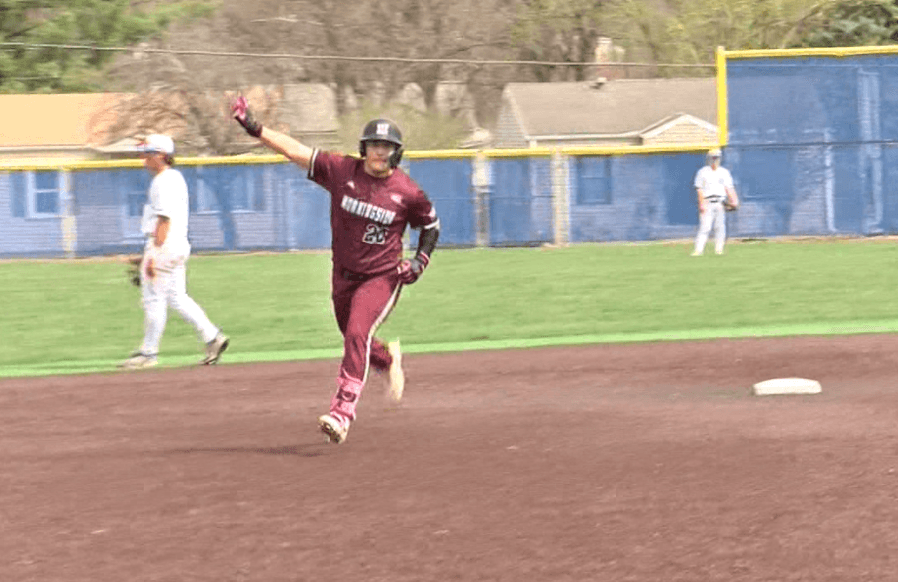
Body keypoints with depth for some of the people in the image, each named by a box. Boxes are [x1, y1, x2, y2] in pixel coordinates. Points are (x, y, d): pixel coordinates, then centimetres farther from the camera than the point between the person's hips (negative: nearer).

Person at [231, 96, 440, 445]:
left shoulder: (408, 193, -11)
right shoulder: (341, 170, -7)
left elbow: (430, 226, 6)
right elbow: (296, 151, -11)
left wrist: (421, 260, -10)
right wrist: (255, 129, -19)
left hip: (382, 277, -4)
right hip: (344, 274, 4)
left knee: (357, 335, -22)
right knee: (355, 342, 16)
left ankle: (342, 412, -26)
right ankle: (389, 360, 52)